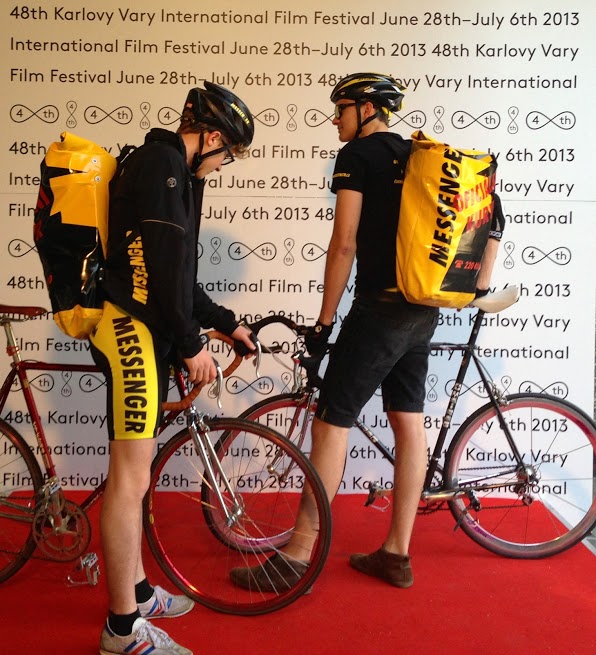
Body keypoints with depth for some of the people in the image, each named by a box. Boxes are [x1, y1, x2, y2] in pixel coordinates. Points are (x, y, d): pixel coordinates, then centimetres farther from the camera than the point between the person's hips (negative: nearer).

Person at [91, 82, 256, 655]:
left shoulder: (169, 168, 22)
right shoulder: (163, 161, -10)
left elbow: (174, 272, 24)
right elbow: (162, 264, -19)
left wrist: (226, 323, 26)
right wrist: (192, 344, -13)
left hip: (144, 331, 11)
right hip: (132, 330, -11)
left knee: (133, 473, 16)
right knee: (131, 477, -6)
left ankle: (136, 591, 30)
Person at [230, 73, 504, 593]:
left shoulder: (358, 154, -4)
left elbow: (345, 243, -12)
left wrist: (324, 322, -8)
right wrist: (479, 288, 22)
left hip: (380, 309, -8)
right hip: (424, 311, 9)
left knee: (330, 425, -4)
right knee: (409, 425, 10)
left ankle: (296, 559, 3)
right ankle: (397, 554, 20)